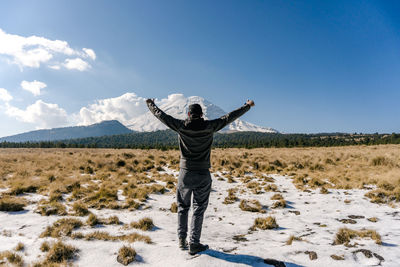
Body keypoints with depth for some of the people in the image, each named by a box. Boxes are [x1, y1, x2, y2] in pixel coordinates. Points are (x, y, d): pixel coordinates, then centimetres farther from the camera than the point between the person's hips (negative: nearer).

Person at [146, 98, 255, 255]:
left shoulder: (181, 126, -6)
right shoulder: (209, 127, -7)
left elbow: (161, 115, 5)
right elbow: (229, 117, 2)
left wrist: (150, 104, 23)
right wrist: (247, 106, 14)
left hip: (185, 173, 1)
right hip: (203, 175, -1)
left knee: (182, 207, 18)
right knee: (199, 209, 9)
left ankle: (182, 240, 23)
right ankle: (194, 244, 14)